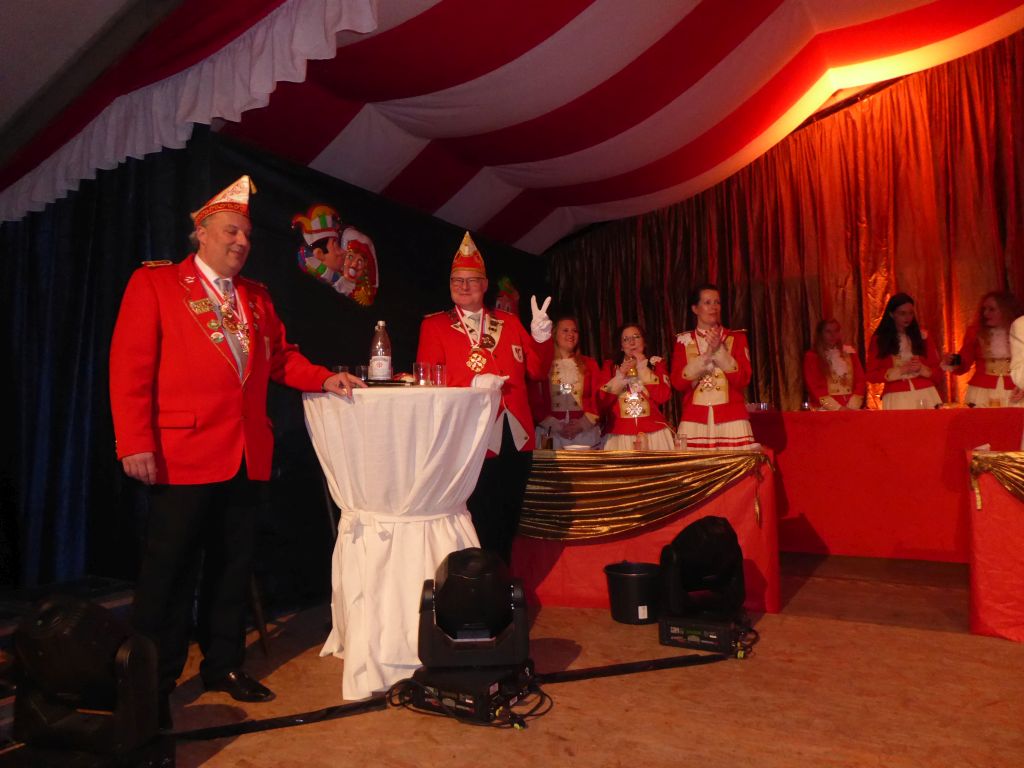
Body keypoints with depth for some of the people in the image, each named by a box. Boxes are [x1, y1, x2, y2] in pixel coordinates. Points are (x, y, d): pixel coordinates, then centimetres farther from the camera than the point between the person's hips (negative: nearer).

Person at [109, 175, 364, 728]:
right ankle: (154, 683, 21)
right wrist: (135, 443, -16)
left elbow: (280, 357, 17)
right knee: (169, 571, 5)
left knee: (232, 566, 14)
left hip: (247, 455, 6)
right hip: (183, 453, -5)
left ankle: (223, 665, 30)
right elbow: (130, 367, -8)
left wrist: (324, 379, 0)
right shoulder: (154, 283, -1)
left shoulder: (256, 296, 15)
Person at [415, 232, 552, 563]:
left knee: (507, 527, 14)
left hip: (516, 440, 4)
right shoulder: (434, 324, 4)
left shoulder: (509, 322, 15)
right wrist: (473, 383, -19)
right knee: (479, 532, 2)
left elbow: (537, 371, 12)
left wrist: (540, 339, -6)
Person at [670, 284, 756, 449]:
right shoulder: (684, 341, 9)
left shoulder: (736, 337, 9)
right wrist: (707, 354, -12)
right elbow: (677, 382, -3)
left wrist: (719, 350, -11)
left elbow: (743, 379, -2)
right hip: (695, 420, 0)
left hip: (731, 418, 0)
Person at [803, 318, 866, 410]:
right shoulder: (811, 356, 3)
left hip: (852, 407, 3)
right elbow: (815, 388, -3)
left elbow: (860, 380, 9)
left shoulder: (849, 352, 14)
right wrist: (838, 408, -11)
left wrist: (852, 406, -6)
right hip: (826, 408, -3)